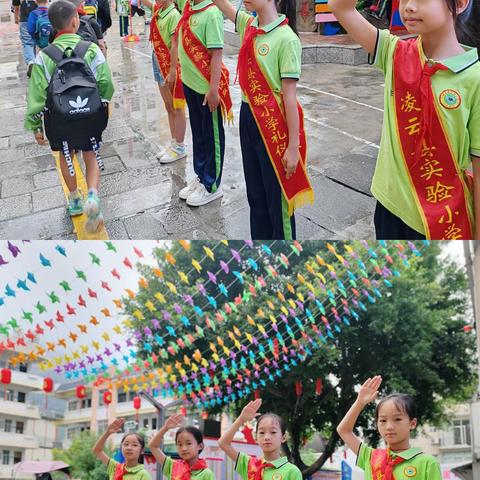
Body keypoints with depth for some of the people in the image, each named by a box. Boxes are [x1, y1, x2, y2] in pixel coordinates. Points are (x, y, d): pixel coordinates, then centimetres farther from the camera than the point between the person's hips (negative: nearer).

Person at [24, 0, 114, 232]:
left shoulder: (44, 57, -7)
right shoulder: (92, 50, -6)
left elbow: (36, 94, -5)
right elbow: (106, 85, -1)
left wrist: (34, 126, 4)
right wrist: (103, 104, 21)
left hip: (60, 119, 0)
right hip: (91, 116, 0)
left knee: (66, 155, 24)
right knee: (91, 157, 15)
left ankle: (74, 200, 33)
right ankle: (92, 196, -10)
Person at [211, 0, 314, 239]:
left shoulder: (286, 38, -18)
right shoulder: (248, 25, 3)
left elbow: (290, 96, -18)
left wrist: (293, 147, -17)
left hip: (275, 123, -7)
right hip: (248, 117, 7)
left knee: (278, 197, 6)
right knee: (255, 193, 19)